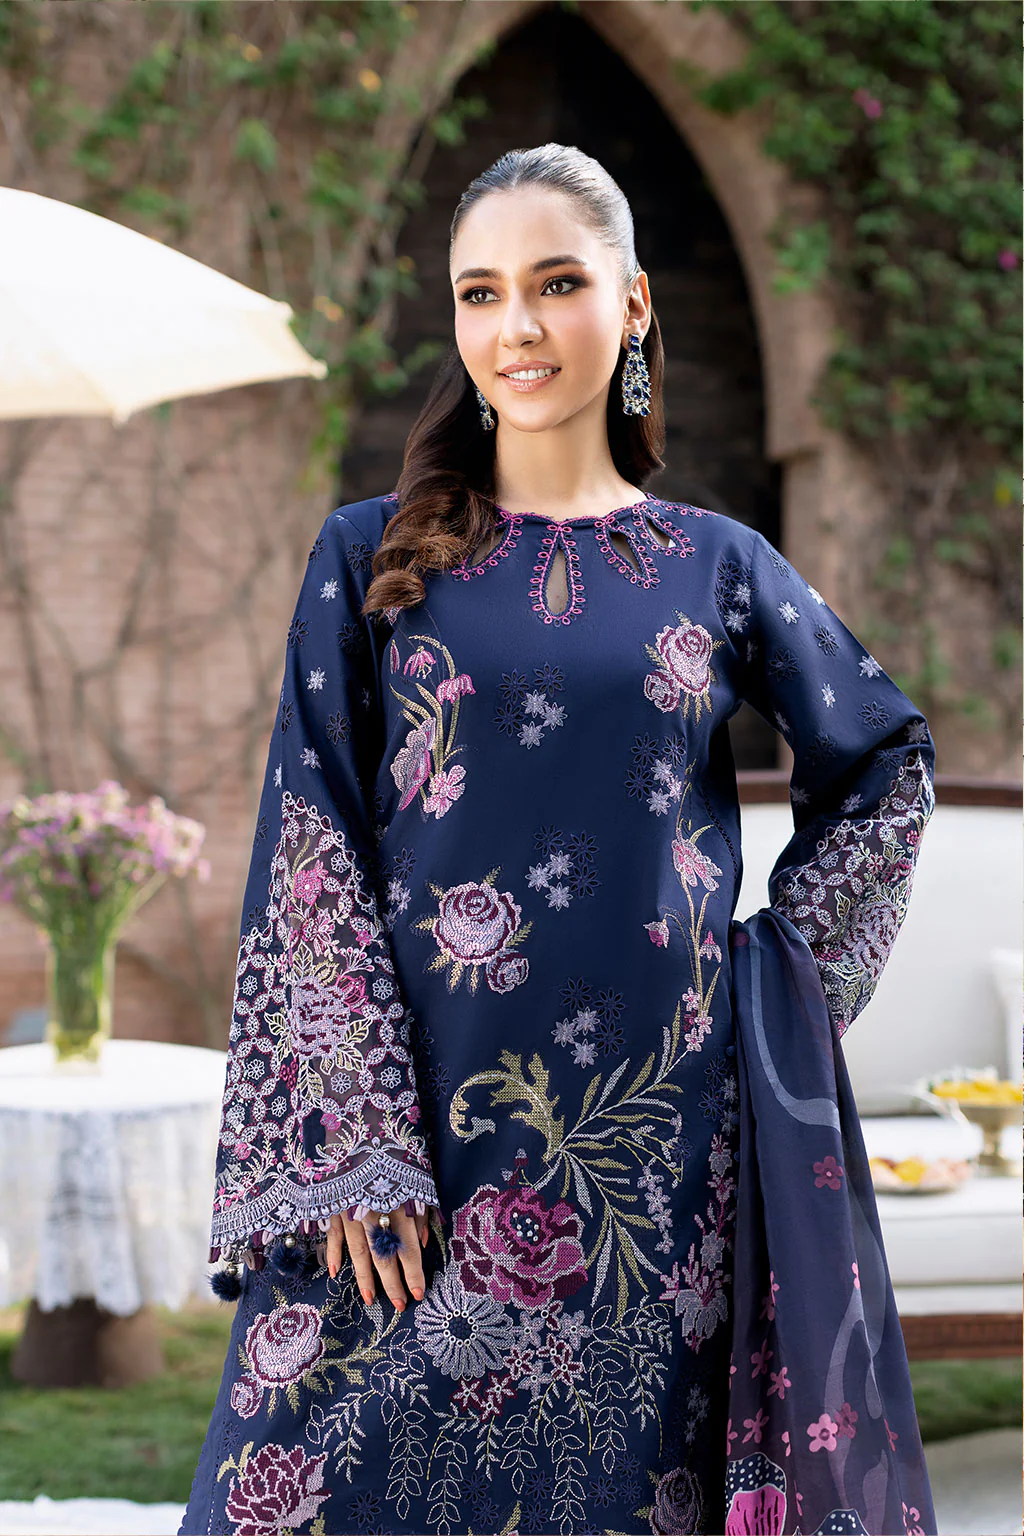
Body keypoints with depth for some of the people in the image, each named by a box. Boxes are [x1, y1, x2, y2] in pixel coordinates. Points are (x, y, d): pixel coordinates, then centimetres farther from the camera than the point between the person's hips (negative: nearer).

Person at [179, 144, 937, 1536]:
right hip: (420, 1111, -1)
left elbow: (889, 764, 19)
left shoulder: (716, 565, 7)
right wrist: (355, 1143, -10)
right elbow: (311, 852, -2)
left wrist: (784, 963, 7)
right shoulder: (372, 558, 3)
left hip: (658, 1124, 1)